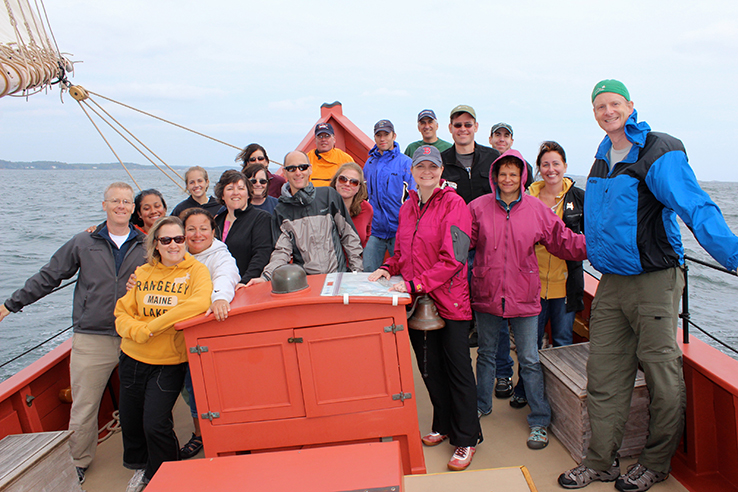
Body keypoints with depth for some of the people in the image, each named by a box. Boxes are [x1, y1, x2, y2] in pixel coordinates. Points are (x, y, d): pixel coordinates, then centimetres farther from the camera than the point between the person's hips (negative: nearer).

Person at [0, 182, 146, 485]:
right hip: (91, 339, 0)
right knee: (83, 406, 5)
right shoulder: (83, 243, 7)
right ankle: (78, 463, 25)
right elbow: (48, 277, 13)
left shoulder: (147, 246, 6)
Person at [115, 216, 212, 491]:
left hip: (169, 362, -4)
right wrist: (136, 330, -17)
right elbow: (122, 312, 6)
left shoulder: (195, 270, -8)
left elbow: (201, 302, -27)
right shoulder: (143, 273, 4)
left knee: (155, 424, -7)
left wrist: (152, 326, -24)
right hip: (133, 358, 4)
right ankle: (140, 467, 46)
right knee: (130, 421, 15)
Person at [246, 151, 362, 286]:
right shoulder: (281, 210, 9)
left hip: (338, 274, 0)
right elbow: (281, 251, 3)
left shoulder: (329, 195, 7)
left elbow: (349, 235, 10)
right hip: (304, 279, 1)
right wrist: (266, 276, -14)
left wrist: (357, 270, 7)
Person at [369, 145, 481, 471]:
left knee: (457, 369, 4)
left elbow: (452, 258, -19)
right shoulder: (408, 207, 11)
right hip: (417, 302, 7)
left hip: (449, 301, -6)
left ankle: (466, 439, 19)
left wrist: (415, 284, -24)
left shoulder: (453, 204, -11)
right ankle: (443, 426, 35)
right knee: (429, 367, 16)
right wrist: (388, 268, 1)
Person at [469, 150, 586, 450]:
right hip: (487, 294, 1)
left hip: (523, 297, -1)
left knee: (529, 360, 6)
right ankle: (481, 405, 38)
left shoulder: (536, 209, -1)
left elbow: (564, 241, 1)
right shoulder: (479, 207, -1)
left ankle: (540, 421, 20)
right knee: (486, 354, 18)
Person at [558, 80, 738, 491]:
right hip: (611, 283, 7)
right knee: (604, 375, 8)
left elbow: (698, 210, -20)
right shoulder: (603, 159, 13)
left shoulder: (659, 154, -10)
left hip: (654, 280, -6)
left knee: (662, 375, 4)